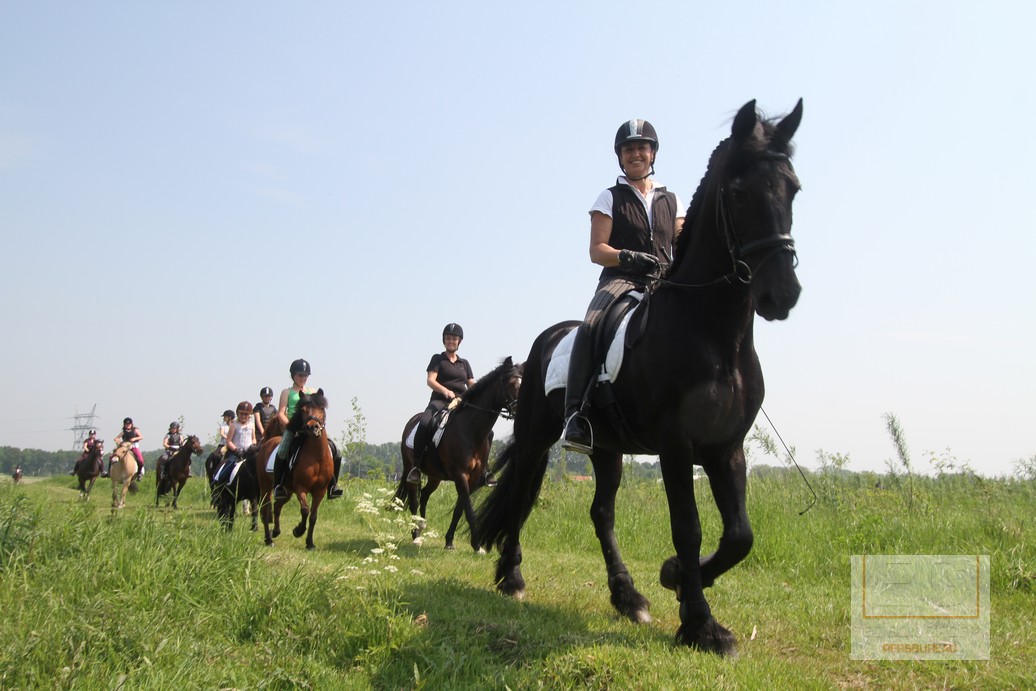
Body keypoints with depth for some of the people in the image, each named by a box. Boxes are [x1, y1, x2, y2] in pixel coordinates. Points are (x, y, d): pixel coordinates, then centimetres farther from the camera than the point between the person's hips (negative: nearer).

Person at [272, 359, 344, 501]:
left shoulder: (312, 392, 20)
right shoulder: (287, 392, 9)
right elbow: (281, 414, 0)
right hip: (292, 429, -4)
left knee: (334, 451, -10)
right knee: (282, 451, -32)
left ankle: (332, 485, -1)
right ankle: (278, 486, -19)